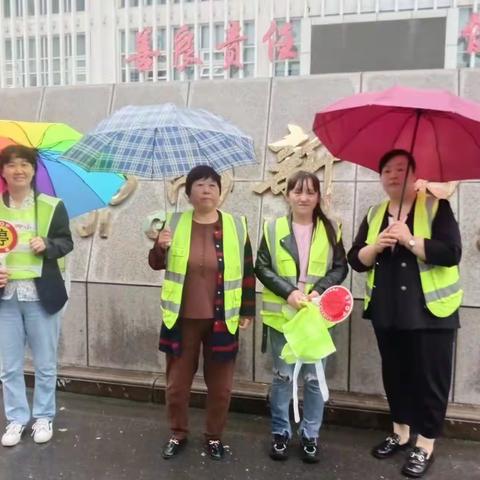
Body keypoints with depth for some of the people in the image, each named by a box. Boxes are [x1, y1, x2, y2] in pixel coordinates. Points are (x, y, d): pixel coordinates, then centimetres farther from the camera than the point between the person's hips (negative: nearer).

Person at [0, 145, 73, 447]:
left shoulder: (52, 206, -1)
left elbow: (66, 243, 1)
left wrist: (47, 245, -19)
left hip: (41, 295, -2)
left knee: (45, 364, 9)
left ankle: (44, 417, 27)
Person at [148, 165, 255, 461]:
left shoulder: (236, 226, -3)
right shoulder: (174, 223, -1)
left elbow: (248, 272, 2)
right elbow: (156, 264, 5)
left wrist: (247, 311, 2)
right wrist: (160, 247, -17)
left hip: (222, 320, 0)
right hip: (182, 318, 1)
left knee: (220, 384, 11)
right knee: (177, 381, 13)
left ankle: (215, 436, 33)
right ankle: (178, 434, 35)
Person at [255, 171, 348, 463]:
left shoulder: (331, 229, 3)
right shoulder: (274, 228, 0)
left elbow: (340, 267, 3)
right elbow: (262, 267, -2)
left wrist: (319, 291, -14)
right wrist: (289, 292, -14)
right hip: (282, 315, 0)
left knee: (314, 378, 9)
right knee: (283, 377, 10)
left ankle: (310, 435, 27)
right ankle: (281, 433, 28)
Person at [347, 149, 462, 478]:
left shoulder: (436, 207, -5)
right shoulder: (374, 214, 8)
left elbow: (451, 253, -18)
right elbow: (356, 260, 2)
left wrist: (410, 240, -24)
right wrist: (376, 245, -16)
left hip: (430, 309, -4)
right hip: (387, 311, 5)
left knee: (429, 377, 4)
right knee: (395, 373, 16)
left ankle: (425, 445, 21)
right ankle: (401, 433, 35)